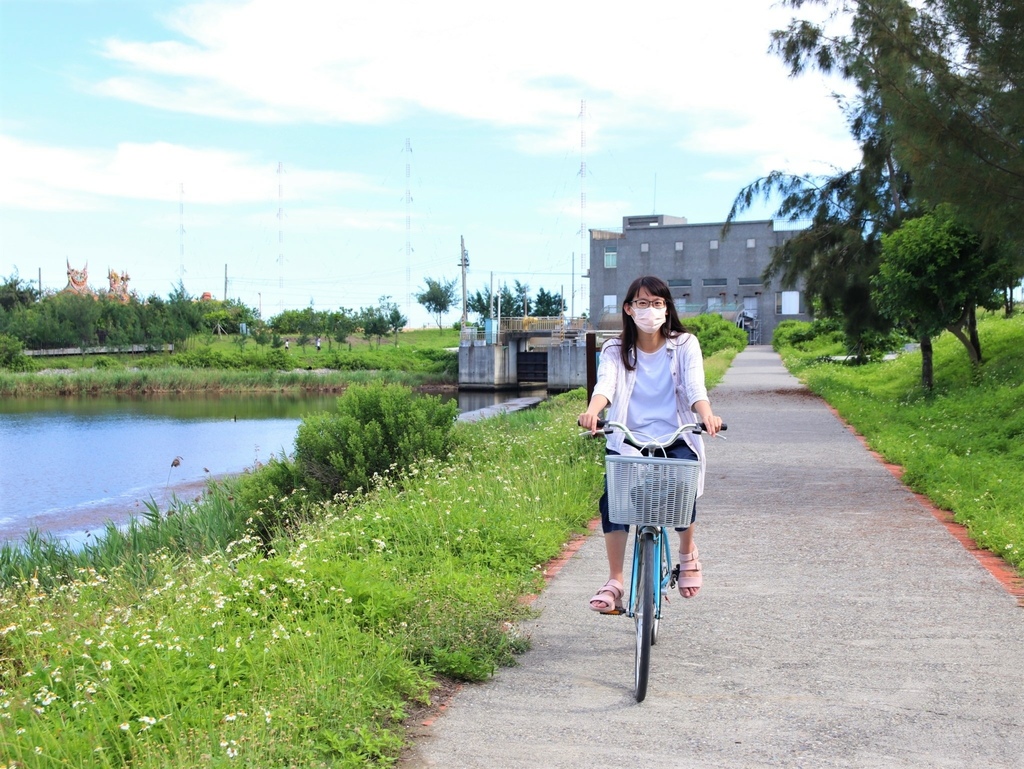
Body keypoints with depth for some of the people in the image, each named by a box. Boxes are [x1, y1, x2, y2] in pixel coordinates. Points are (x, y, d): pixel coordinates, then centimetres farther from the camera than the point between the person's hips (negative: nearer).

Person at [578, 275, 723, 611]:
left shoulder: (685, 345, 6)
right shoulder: (615, 351, 7)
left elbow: (695, 386, -11)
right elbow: (605, 384, -13)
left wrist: (706, 414, -34)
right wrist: (592, 411, -37)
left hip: (675, 440, 0)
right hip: (627, 441, 1)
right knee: (612, 499, -23)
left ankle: (687, 552, 5)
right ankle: (614, 582, -12)